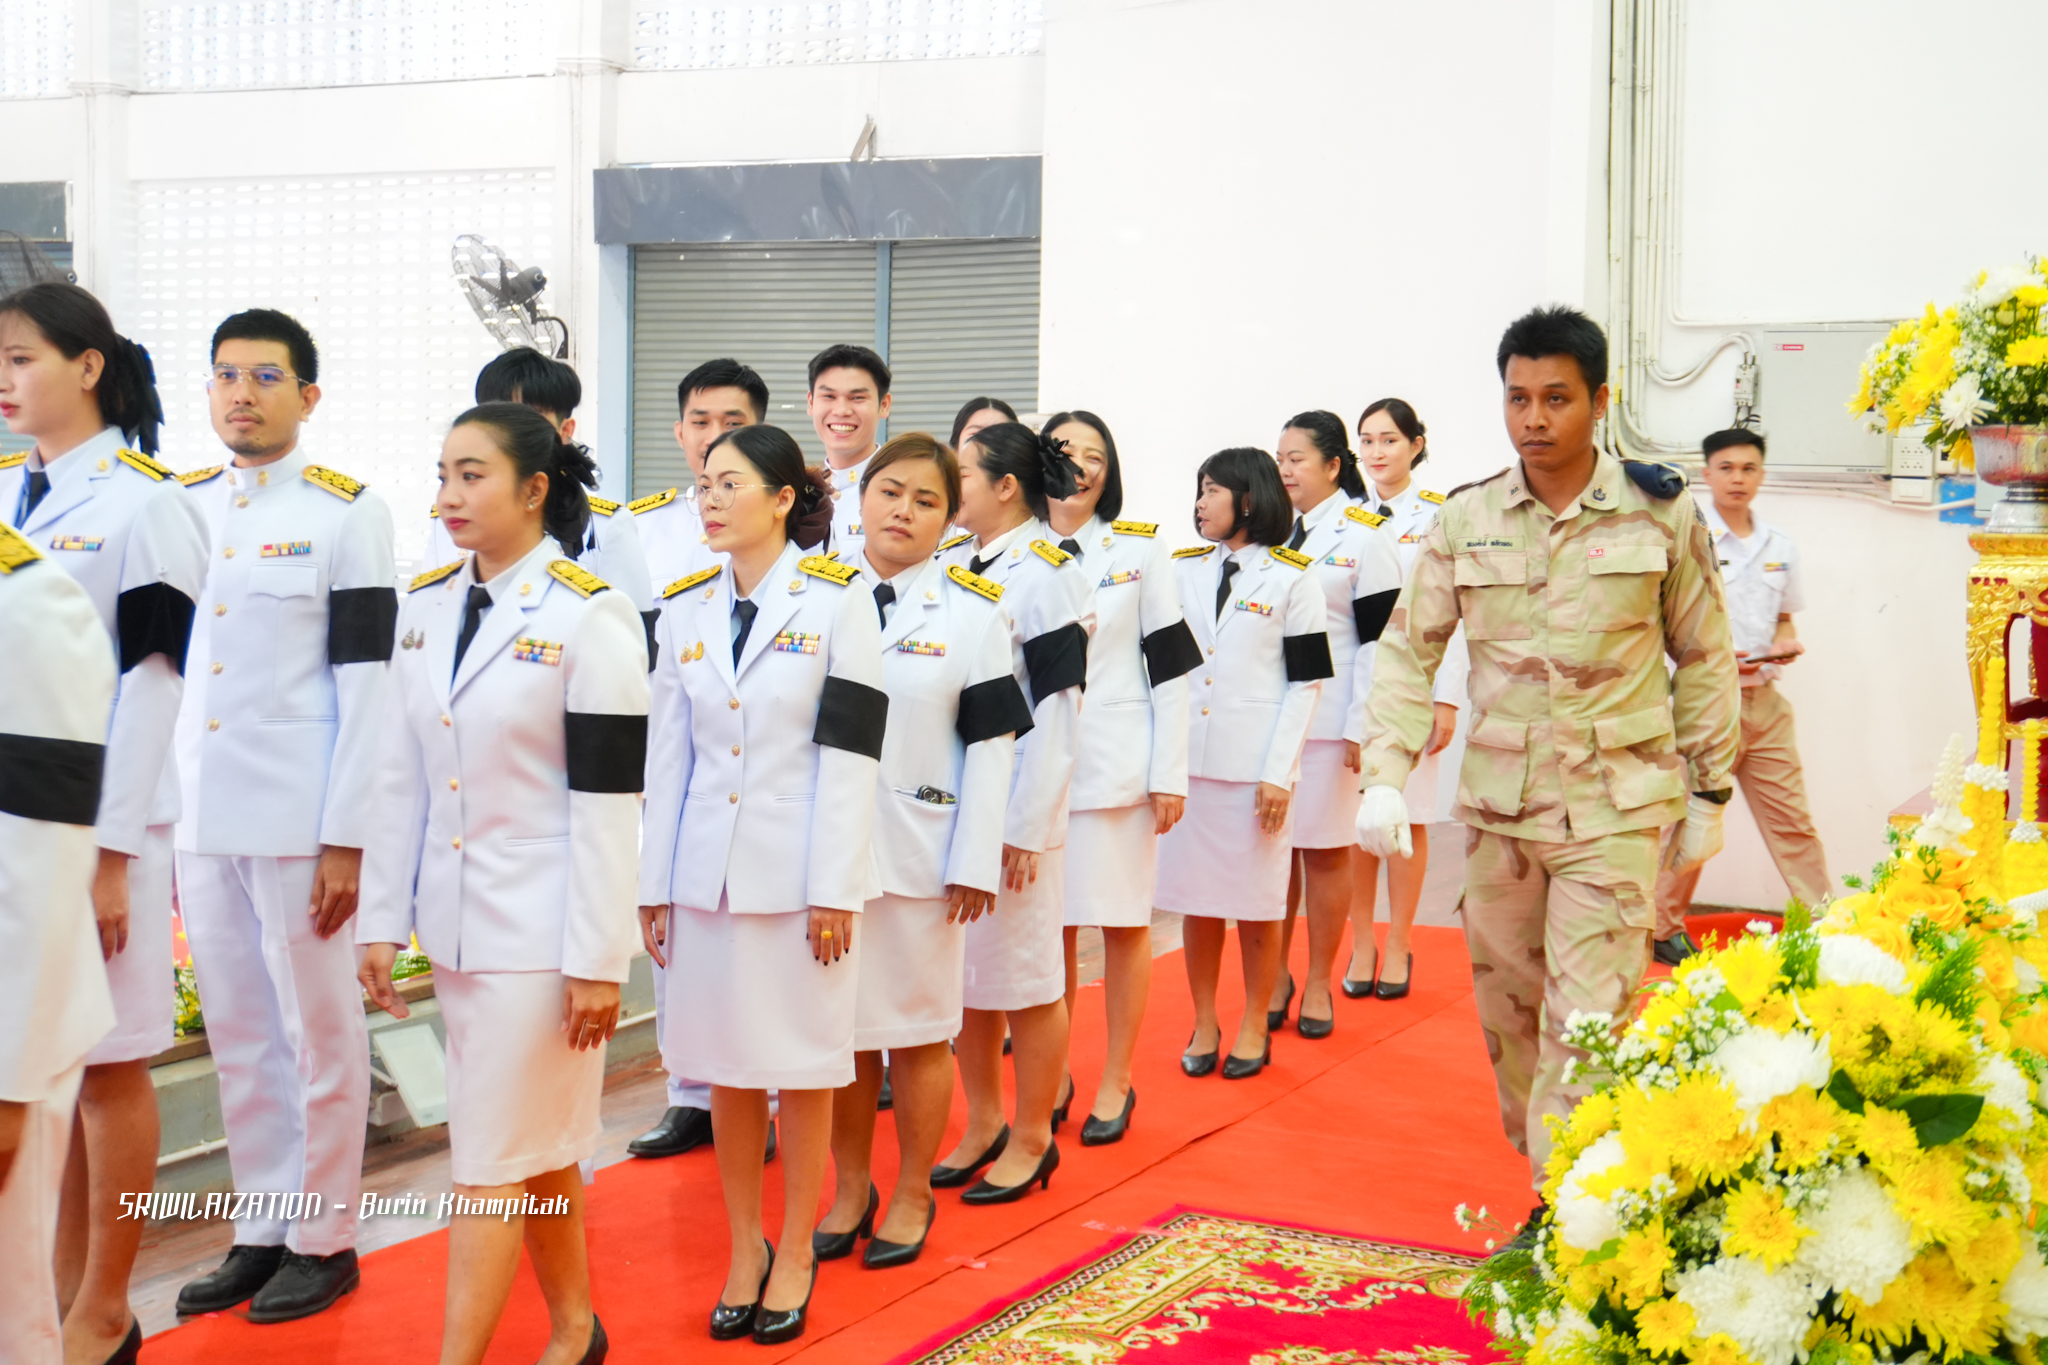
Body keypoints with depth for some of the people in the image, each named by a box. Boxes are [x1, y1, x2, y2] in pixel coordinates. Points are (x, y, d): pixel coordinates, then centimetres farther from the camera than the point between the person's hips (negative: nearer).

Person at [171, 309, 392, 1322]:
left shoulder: (347, 514, -5)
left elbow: (366, 685, -8)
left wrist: (346, 838, -12)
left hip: (299, 821, -5)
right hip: (196, 817, 5)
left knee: (318, 1032, 5)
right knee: (236, 1035, 12)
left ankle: (324, 1239, 18)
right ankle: (260, 1231, 24)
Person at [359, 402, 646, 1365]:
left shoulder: (590, 616, -13)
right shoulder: (426, 603, 6)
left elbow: (607, 805, -14)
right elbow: (401, 776, 9)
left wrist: (596, 960, -15)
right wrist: (382, 918, 7)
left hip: (540, 925, -6)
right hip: (455, 918, 6)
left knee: (492, 1159, -2)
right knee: (536, 1146, 17)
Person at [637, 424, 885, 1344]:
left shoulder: (835, 601, -5)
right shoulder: (685, 608, 6)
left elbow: (849, 756, -9)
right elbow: (669, 757, 8)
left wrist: (834, 890, -12)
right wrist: (654, 885, 5)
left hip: (799, 873, -3)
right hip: (707, 871, 4)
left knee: (801, 1068, 7)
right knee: (724, 1067, 10)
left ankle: (795, 1251, 22)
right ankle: (744, 1247, 25)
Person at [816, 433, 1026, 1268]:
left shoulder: (973, 612, -1)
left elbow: (989, 743, -3)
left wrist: (975, 863, -8)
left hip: (919, 852, -2)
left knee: (916, 1032, 9)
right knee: (838, 1028, 10)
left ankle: (913, 1196, 25)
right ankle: (850, 1190, 27)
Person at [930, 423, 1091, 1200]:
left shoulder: (1046, 575, -12)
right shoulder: (948, 564, 9)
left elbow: (1055, 713, -15)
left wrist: (1025, 826, -17)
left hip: (1012, 810, -7)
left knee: (1024, 978, 4)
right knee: (963, 975, 14)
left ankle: (1032, 1139, 19)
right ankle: (983, 1127, 29)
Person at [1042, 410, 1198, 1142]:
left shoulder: (1140, 549, 3)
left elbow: (1171, 667, 1)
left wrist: (1171, 774, -6)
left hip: (1117, 764, -1)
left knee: (1123, 922, 5)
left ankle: (1116, 1082, 17)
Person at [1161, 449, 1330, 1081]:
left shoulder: (1292, 578, -1)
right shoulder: (1182, 570, 11)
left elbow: (1306, 682, -4)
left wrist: (1279, 773, -10)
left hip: (1255, 764, -4)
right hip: (1186, 759, 4)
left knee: (1256, 899, 5)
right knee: (1195, 896, 7)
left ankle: (1254, 1024, 19)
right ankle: (1204, 1023, 20)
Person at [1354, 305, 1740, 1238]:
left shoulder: (1662, 514, -2)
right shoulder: (1465, 520, 2)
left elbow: (1704, 660, 6)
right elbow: (1408, 650, 4)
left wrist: (1709, 792, 8)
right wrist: (1386, 776, -7)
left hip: (1614, 805, -3)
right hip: (1496, 802, 3)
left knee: (1588, 1020, -9)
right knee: (1508, 1011, 12)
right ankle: (1546, 1178, 31)